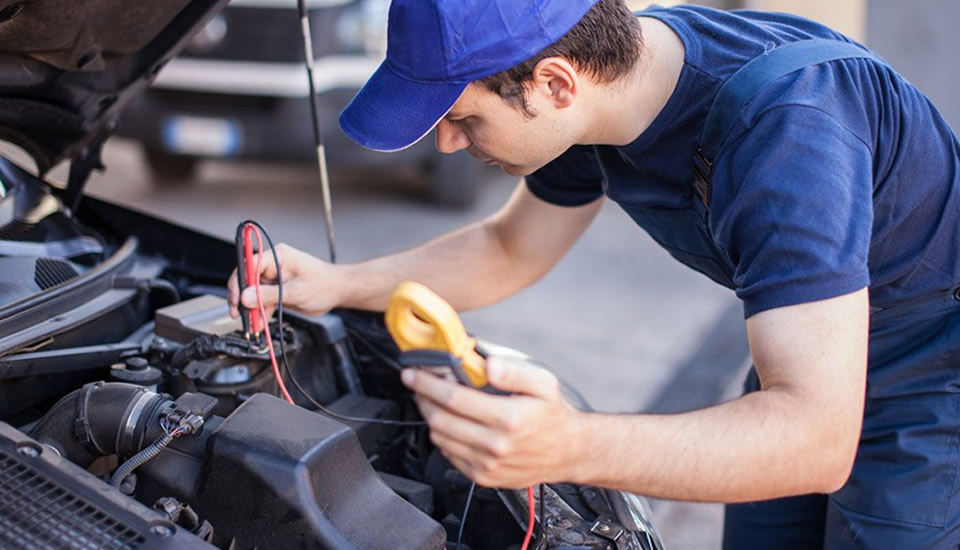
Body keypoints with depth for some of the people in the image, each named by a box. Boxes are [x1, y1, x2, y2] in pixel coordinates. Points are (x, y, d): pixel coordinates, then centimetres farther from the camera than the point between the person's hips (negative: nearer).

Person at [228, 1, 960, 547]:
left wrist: (571, 447, -57)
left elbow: (816, 440, -43)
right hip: (808, 365, 7)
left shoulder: (783, 127, -39)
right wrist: (338, 285, -3)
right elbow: (511, 250, 6)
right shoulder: (595, 90, -13)